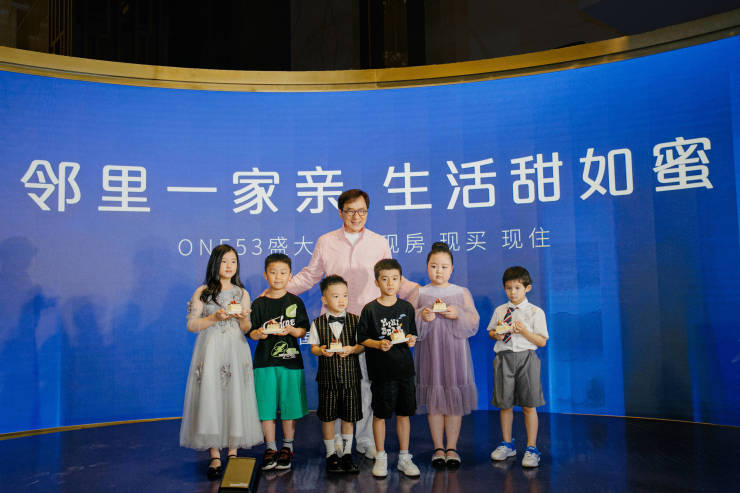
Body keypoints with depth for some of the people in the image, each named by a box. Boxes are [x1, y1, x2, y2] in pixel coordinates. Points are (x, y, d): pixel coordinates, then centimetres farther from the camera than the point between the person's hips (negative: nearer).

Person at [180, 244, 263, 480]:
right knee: (210, 398, -4)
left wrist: (243, 318, -11)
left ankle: (233, 453, 10)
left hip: (236, 351, 2)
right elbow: (191, 324, -2)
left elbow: (247, 329, 10)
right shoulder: (202, 292, 3)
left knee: (235, 398, 0)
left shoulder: (242, 293, 10)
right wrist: (215, 317, -15)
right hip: (210, 352, -2)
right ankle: (214, 456, 3)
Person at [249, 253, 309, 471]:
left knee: (289, 405, 6)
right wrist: (259, 333, -18)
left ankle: (287, 447, 22)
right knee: (266, 406, 3)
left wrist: (290, 330, -18)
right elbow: (251, 332, 3)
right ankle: (270, 448, 19)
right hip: (265, 361, 1)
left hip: (290, 361, 0)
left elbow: (303, 331, 2)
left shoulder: (295, 302, 3)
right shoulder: (259, 303, 3)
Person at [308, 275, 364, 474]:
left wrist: (352, 349, -18)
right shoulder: (318, 323, 0)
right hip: (327, 376, 0)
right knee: (327, 417, 7)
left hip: (350, 375, 1)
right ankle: (331, 454, 23)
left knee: (349, 416, 8)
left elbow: (362, 345, 2)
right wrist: (321, 351, -18)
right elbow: (313, 347, 3)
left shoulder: (355, 320, 1)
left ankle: (347, 453, 24)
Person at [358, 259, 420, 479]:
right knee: (380, 414, 7)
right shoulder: (370, 309, -4)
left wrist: (411, 340, -8)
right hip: (381, 370, -3)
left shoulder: (407, 308, 5)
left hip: (404, 369, 3)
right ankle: (380, 458, 23)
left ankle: (404, 457, 23)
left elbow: (412, 335, 13)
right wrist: (378, 344, -18)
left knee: (404, 413, 10)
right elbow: (362, 339, -2)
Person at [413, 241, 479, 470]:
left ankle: (452, 448, 16)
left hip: (454, 351, 0)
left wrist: (457, 314, -16)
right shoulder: (418, 294, 4)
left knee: (454, 399, 3)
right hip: (429, 351, 0)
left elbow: (474, 321, 2)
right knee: (433, 400, 5)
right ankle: (438, 448, 17)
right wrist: (422, 317, -17)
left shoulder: (462, 293, 5)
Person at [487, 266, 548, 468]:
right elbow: (491, 331, 19)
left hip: (526, 358, -3)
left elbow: (542, 342, -4)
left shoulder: (536, 312, -2)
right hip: (504, 358, 3)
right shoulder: (499, 311, 8)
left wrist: (524, 331, -19)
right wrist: (496, 335, -4)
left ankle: (531, 448, 13)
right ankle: (507, 444, 27)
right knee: (505, 404, 11)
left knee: (529, 406, 1)